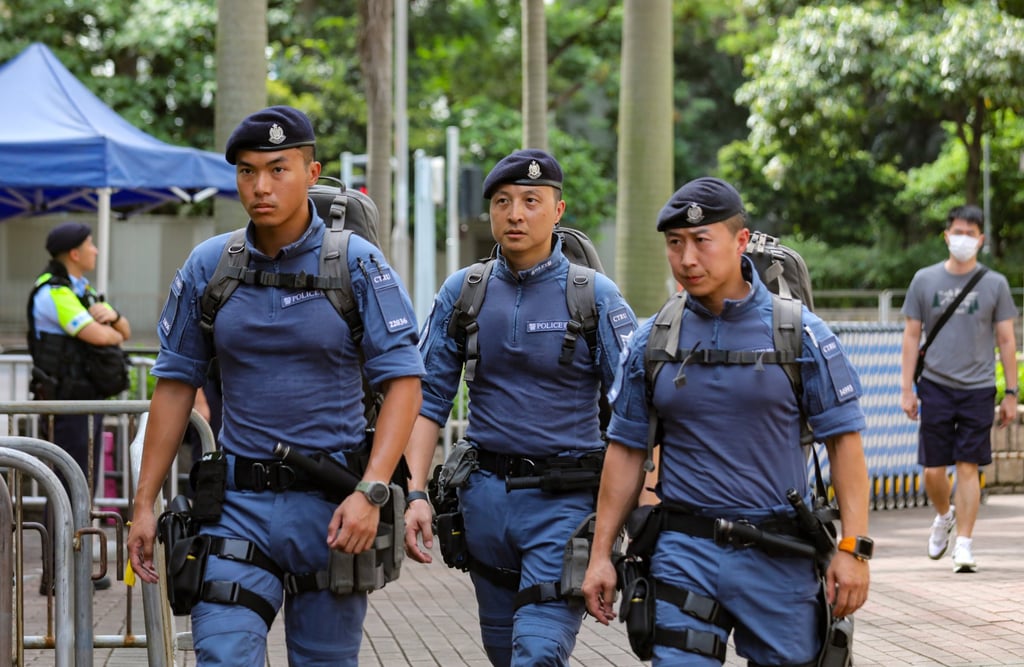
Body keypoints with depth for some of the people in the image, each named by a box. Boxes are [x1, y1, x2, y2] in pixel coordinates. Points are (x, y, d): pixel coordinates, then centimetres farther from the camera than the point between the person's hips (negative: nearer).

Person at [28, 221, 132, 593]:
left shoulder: (82, 291, 16)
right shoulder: (53, 293, -15)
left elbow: (124, 332, 14)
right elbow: (98, 336, -25)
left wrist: (111, 317, -9)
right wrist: (108, 330, -1)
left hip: (88, 400, 10)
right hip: (65, 402, -10)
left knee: (84, 487, 12)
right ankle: (54, 576, -8)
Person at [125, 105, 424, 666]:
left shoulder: (356, 263, -4)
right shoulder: (208, 266, 4)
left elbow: (402, 379, -8)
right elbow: (175, 384, 10)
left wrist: (371, 492, -19)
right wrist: (144, 504, 6)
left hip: (331, 502, -1)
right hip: (239, 499, 2)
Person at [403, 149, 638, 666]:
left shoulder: (596, 297, -4)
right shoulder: (461, 292, 5)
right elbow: (429, 399, 6)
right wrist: (415, 494, -5)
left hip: (566, 501, -4)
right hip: (487, 496, 4)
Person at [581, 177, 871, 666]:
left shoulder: (800, 333, -2)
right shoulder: (652, 341, 5)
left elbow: (843, 439, -2)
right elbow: (626, 450, 10)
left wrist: (852, 548, -10)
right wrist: (601, 554, 6)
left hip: (778, 554, -1)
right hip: (684, 551, 1)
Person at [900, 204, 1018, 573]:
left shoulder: (995, 284, 3)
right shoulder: (925, 280, 5)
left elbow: (1006, 341, 6)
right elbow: (912, 335, 8)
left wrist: (1011, 393, 2)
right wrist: (906, 388, 3)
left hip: (978, 388, -1)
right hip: (935, 386, 1)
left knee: (968, 467, -4)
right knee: (933, 470, 2)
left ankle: (964, 543, 1)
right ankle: (944, 516, 32)